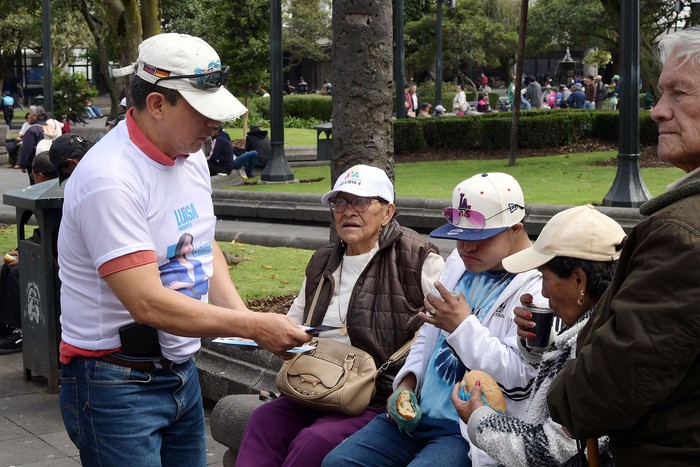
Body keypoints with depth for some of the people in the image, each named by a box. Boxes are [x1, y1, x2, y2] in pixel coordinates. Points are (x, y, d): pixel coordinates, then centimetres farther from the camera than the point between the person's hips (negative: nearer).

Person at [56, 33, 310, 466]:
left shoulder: (192, 158, 4)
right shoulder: (110, 180, -23)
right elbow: (148, 303, -26)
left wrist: (240, 313, 1)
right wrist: (251, 326, -22)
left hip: (181, 371, 8)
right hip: (116, 385, -8)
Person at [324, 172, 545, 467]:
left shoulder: (538, 287, -11)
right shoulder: (459, 263, 13)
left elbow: (521, 378, -20)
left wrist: (463, 326, -18)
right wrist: (407, 382, 7)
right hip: (415, 414, 8)